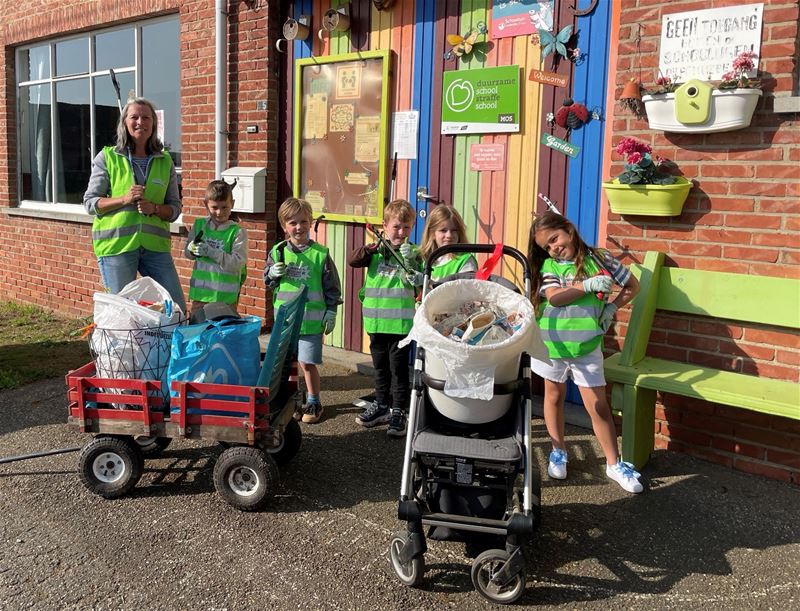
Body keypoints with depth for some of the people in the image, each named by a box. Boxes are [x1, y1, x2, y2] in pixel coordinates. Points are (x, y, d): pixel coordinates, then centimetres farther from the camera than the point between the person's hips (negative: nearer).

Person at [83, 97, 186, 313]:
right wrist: (124, 199, -15)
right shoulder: (107, 157, 2)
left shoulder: (165, 161, 9)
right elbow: (90, 203, 0)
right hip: (116, 244, -2)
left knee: (178, 309, 3)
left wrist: (154, 208, -11)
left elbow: (174, 208, 10)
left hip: (155, 245, 3)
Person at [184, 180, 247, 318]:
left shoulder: (238, 232, -7)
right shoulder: (199, 225, 6)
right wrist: (192, 250, -11)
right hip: (200, 292, 4)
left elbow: (237, 262, -16)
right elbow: (187, 253, 13)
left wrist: (211, 252, -22)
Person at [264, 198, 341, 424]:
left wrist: (331, 312, -2)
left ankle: (313, 403, 18)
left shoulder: (320, 254, -5)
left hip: (311, 320, -3)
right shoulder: (278, 252, 2)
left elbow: (331, 286, -1)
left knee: (307, 363, 0)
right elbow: (267, 280, 11)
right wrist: (273, 273, -10)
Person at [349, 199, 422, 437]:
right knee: (380, 366, 18)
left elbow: (423, 282, -11)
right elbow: (354, 261, -8)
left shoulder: (414, 253, -2)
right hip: (376, 320, 4)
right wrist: (374, 248, -21)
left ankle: (398, 412, 12)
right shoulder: (376, 250, 6)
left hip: (401, 321, -4)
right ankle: (381, 406, 33)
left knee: (398, 368, 2)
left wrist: (409, 263, -25)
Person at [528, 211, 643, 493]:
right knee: (554, 396, 15)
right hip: (551, 343, 2)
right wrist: (589, 285, -22)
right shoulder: (548, 266, -1)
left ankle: (614, 463, 16)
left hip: (586, 346, -2)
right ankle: (558, 452, 33)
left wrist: (611, 308, -5)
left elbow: (632, 285, 7)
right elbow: (555, 297, -19)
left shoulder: (599, 259, -2)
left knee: (598, 405, 1)